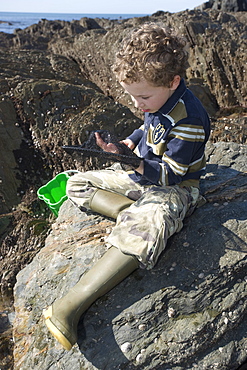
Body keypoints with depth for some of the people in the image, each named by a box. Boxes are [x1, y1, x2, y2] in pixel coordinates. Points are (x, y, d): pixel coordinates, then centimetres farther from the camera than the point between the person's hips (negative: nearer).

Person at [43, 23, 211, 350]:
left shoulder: (188, 119, -25)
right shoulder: (156, 102, 1)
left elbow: (171, 174, -22)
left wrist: (136, 165, -31)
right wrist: (124, 146, 2)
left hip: (174, 188, -9)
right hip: (142, 173, 9)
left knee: (144, 230, -41)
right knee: (76, 185, 5)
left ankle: (72, 305, -40)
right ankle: (131, 213, -15)